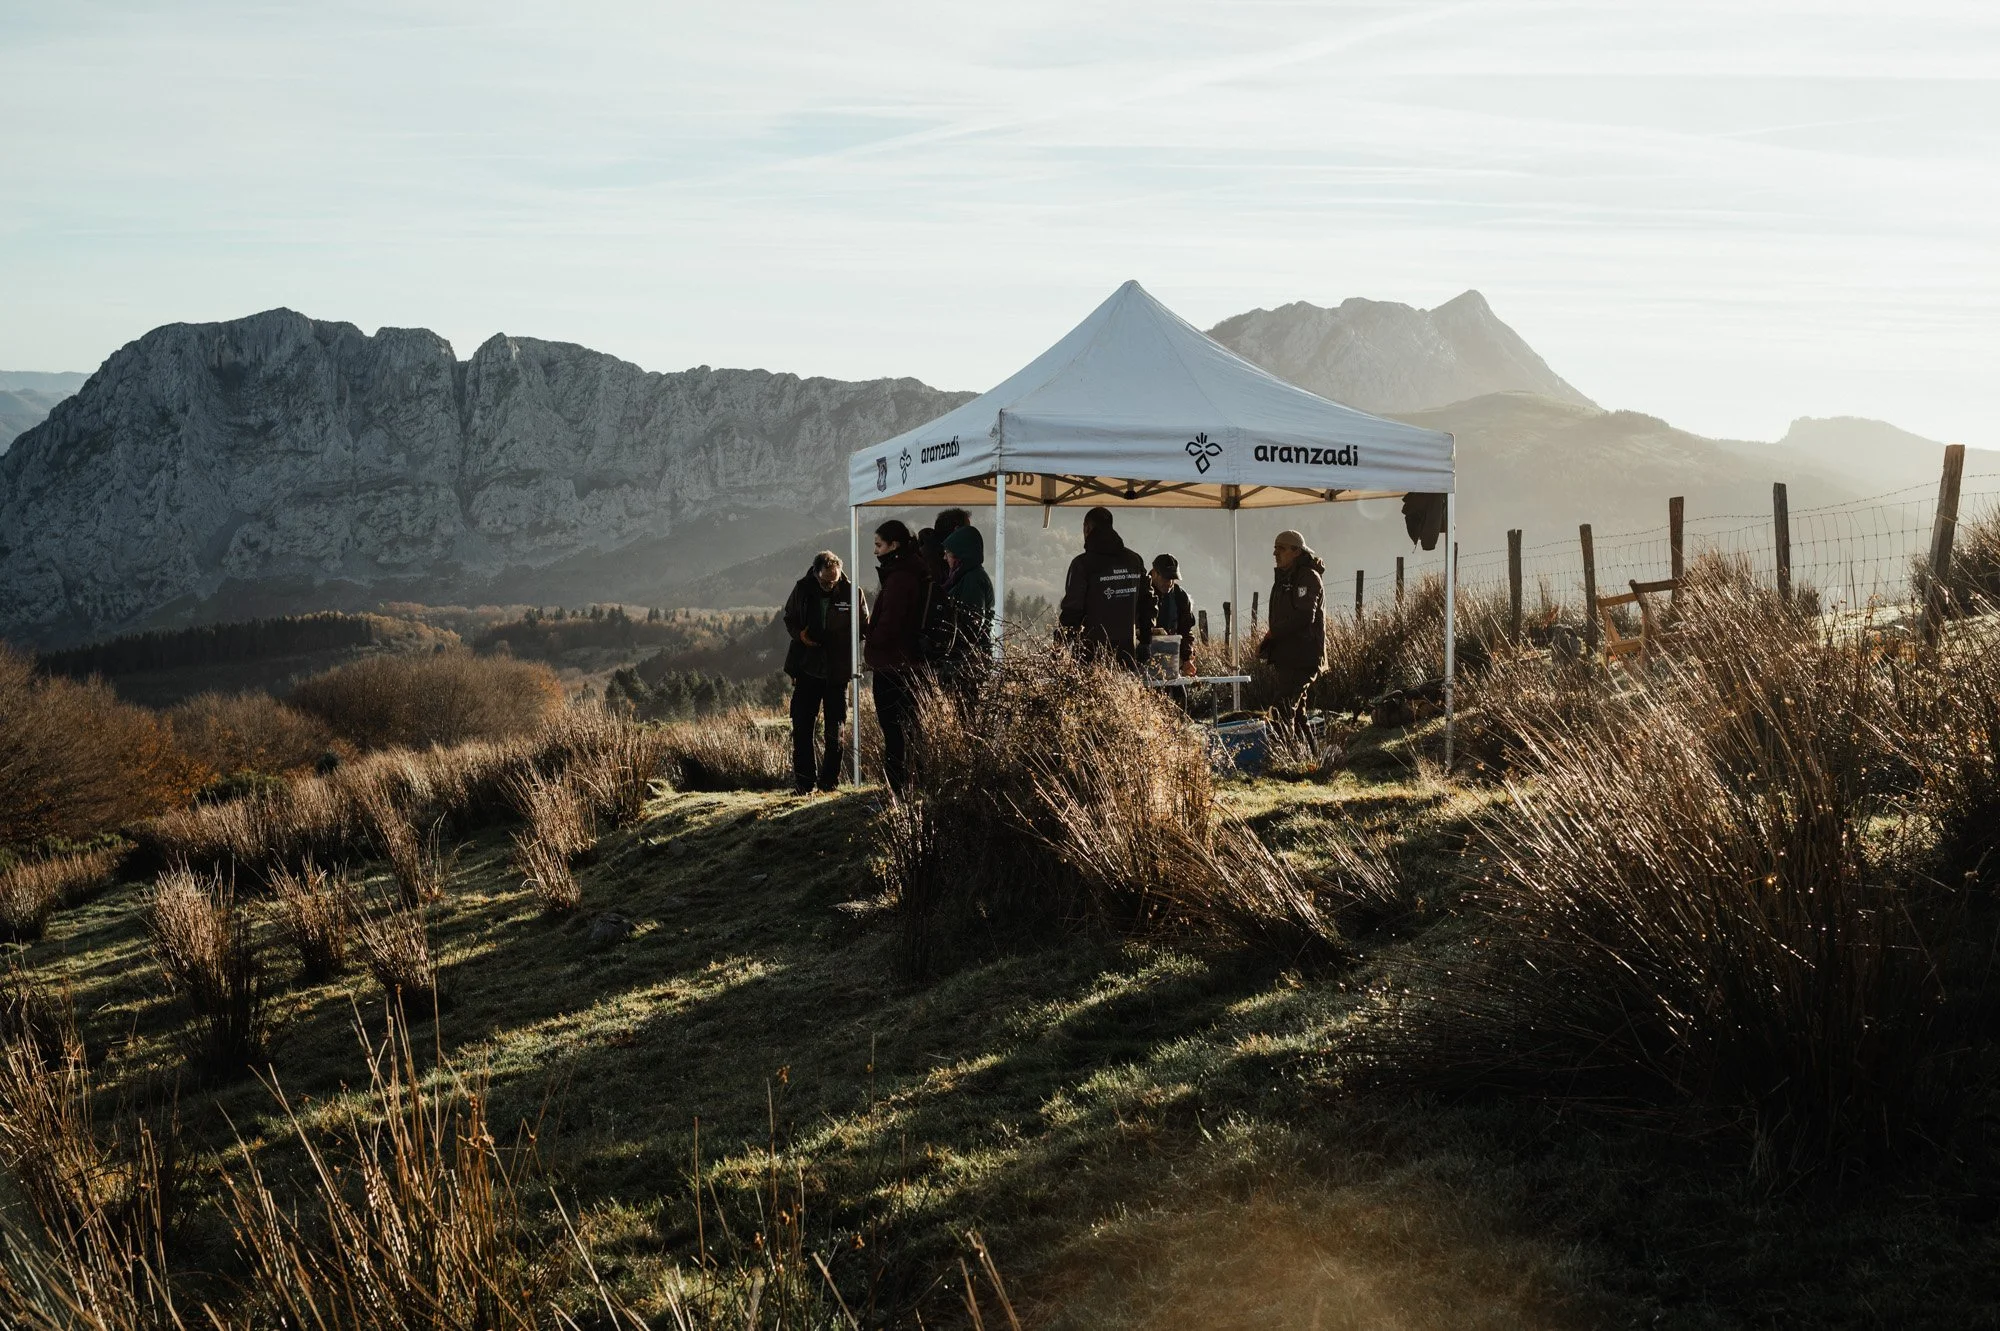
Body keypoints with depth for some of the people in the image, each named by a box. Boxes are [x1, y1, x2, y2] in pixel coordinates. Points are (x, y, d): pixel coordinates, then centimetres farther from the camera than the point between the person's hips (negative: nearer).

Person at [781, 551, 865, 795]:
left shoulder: (851, 592, -7)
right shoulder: (803, 589, -2)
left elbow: (864, 627, 4)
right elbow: (789, 618, 12)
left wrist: (842, 638, -14)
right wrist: (799, 633, -9)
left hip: (838, 671, -1)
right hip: (807, 667, 1)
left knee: (835, 729, 7)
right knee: (801, 726, 0)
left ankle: (830, 781, 17)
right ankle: (803, 782, 7)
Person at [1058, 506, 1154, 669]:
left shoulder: (1082, 564, -6)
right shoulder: (1135, 561, 12)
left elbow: (1072, 609, -8)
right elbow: (1146, 602, 17)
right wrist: (1145, 642, 23)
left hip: (1094, 649, -5)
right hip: (1128, 648, 5)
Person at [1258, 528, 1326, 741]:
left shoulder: (1308, 577, -10)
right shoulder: (1285, 578, 20)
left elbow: (1303, 616, -21)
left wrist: (1273, 633, -12)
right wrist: (1267, 644, 9)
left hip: (1302, 658, -10)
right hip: (1287, 657, 10)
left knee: (1284, 712, -18)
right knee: (1296, 711, 13)